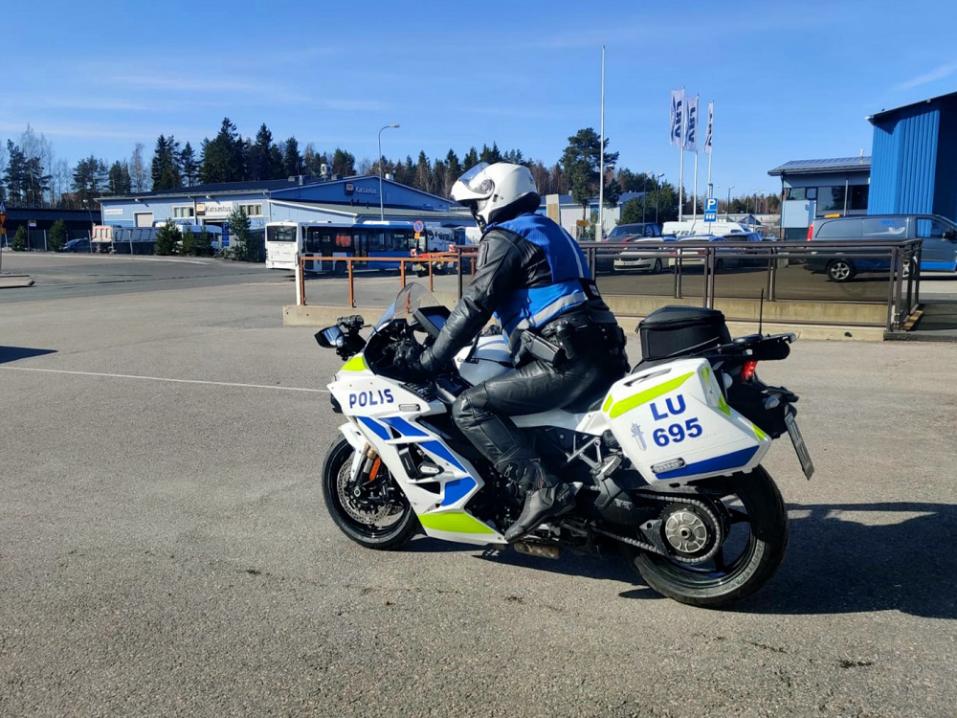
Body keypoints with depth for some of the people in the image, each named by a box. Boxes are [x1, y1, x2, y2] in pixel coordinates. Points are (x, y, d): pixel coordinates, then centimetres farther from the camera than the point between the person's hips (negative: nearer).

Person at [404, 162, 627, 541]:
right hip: (602, 354, 10)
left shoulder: (504, 237, -3)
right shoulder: (546, 229, 25)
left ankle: (542, 488, -18)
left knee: (469, 407, -9)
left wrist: (429, 360, -4)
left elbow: (475, 306, -10)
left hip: (569, 361, -10)